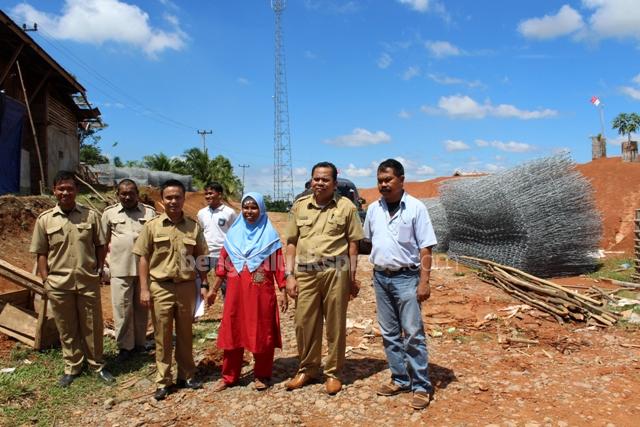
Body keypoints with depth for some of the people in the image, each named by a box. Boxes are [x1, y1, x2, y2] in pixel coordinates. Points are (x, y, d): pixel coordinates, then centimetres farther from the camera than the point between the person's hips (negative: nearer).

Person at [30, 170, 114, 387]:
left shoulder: (90, 215, -1)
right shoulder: (44, 219, 0)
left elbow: (100, 245, 6)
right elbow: (41, 253, 3)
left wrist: (99, 270, 0)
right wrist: (45, 280, -2)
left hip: (88, 281, 0)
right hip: (59, 284, 0)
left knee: (92, 327, 9)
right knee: (66, 329, 13)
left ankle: (97, 365, 26)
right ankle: (72, 367, 29)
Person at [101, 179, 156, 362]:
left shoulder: (149, 212, 4)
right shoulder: (109, 213, 5)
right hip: (120, 269, 0)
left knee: (141, 307, 9)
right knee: (122, 308, 2)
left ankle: (139, 343, 23)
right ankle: (125, 346, 15)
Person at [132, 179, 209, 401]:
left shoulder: (194, 227, 3)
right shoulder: (152, 226, -1)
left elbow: (200, 258, 9)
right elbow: (143, 258, 0)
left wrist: (204, 285, 4)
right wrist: (144, 289, -5)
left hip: (187, 286, 1)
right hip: (161, 288, -1)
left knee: (185, 334, 12)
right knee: (162, 336, 7)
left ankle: (186, 375, 26)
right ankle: (163, 381, 18)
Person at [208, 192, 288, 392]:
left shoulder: (269, 235, 0)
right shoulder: (233, 233, 8)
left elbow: (278, 265, -3)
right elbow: (223, 263, 10)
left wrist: (282, 291, -8)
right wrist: (214, 289, 10)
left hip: (261, 291, -3)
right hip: (236, 291, 3)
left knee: (261, 333, 5)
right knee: (232, 332, 8)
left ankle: (262, 376, 20)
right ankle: (229, 376, 21)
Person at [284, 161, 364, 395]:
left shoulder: (346, 206, 1)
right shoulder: (300, 205, 8)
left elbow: (353, 243, 3)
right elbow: (291, 243, 9)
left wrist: (352, 277, 1)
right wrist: (290, 275, 3)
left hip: (335, 271, -2)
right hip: (305, 272, 3)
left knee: (335, 324, 8)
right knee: (304, 322, 8)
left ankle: (333, 373, 23)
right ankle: (307, 369, 27)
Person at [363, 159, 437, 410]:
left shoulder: (415, 208, -8)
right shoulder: (373, 209, 6)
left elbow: (425, 248, -9)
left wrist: (424, 281, -14)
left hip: (406, 278, -5)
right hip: (380, 277, 5)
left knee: (413, 334, -2)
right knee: (389, 334, 12)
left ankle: (421, 386, 8)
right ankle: (400, 379, 24)